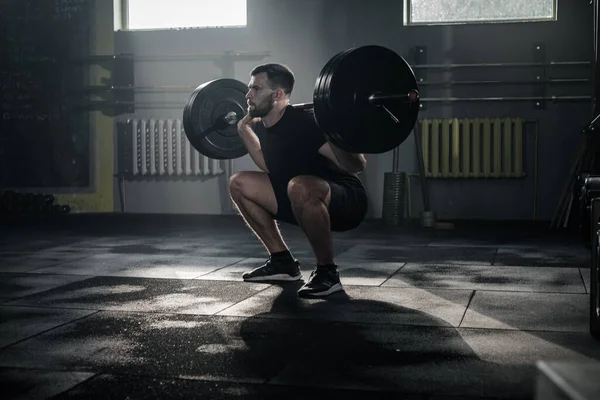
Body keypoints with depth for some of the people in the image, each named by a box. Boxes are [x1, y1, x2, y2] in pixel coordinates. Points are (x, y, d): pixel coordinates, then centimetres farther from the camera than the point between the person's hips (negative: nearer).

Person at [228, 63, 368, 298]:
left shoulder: (303, 122, -25)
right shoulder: (263, 126, 0)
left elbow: (357, 166, -28)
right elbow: (269, 166, 20)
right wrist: (244, 130, 15)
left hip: (348, 202, -9)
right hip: (306, 203, 9)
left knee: (299, 187, -40)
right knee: (238, 183, 6)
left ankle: (327, 272, -19)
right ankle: (283, 261, 10)